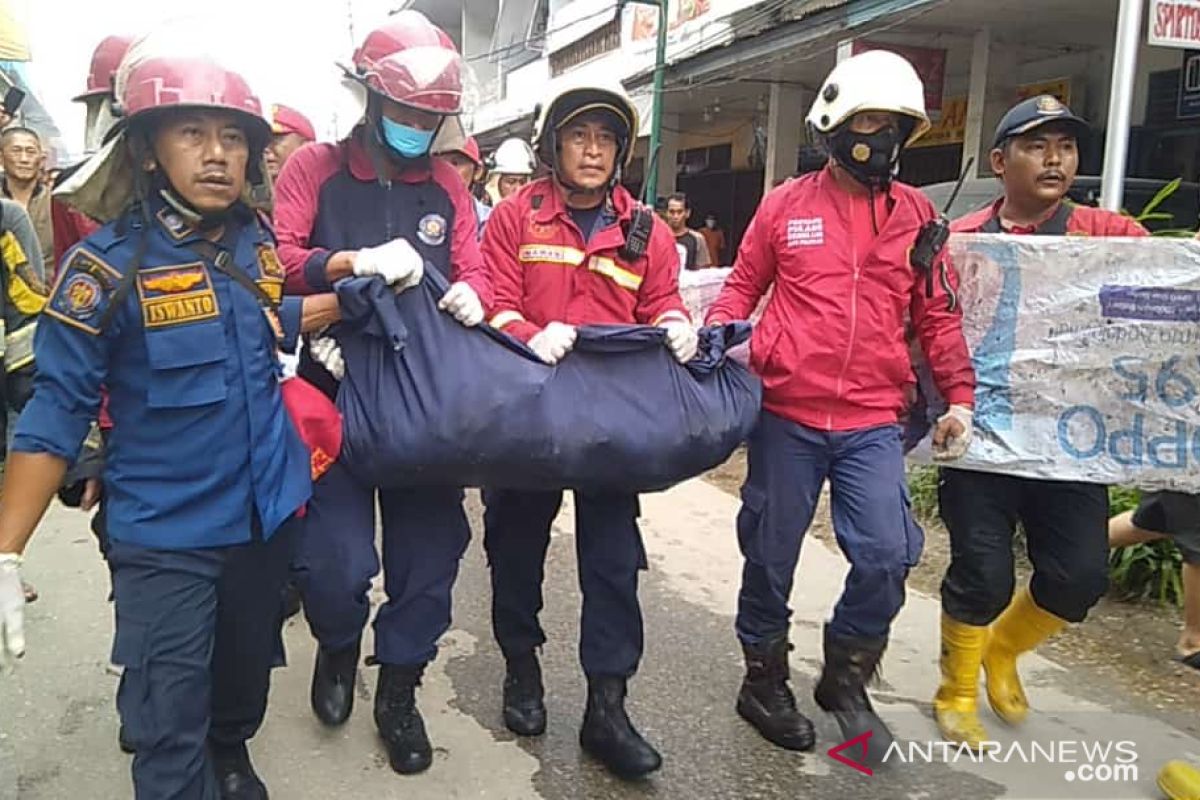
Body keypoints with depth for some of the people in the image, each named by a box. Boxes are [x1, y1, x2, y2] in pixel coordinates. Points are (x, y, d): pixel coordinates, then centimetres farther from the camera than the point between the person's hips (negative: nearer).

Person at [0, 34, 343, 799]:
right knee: (170, 732, -2)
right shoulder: (108, 265, -15)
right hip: (165, 536, -5)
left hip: (265, 513, 5)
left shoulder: (257, 242, -1)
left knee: (246, 672, 24)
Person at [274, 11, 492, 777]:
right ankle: (338, 648, 28)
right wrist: (359, 261, -27)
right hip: (336, 393, -3)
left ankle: (399, 688, 29)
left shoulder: (446, 185, 11)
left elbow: (473, 272, 6)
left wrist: (472, 295, -18)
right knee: (336, 562, -9)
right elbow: (278, 262, -11)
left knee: (430, 549, 6)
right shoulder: (315, 168, 1)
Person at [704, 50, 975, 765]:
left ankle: (845, 680, 19)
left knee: (889, 556, -8)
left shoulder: (917, 213, 8)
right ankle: (764, 680, 32)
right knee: (771, 556, 9)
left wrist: (959, 395, 4)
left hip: (873, 422, 1)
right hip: (786, 415, -1)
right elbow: (741, 289, 10)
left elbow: (938, 315, 11)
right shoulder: (786, 205, 3)